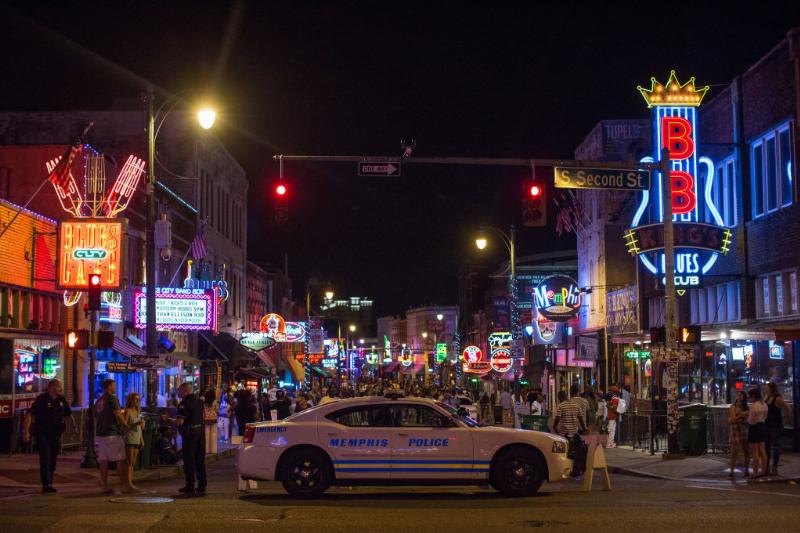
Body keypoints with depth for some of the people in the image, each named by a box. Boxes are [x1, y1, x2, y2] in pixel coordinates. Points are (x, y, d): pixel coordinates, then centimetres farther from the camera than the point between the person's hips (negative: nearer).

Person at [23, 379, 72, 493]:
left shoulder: (61, 400, 8)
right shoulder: (41, 399, -10)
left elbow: (68, 415, 19)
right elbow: (29, 415, -13)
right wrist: (26, 432, -19)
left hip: (55, 434, 6)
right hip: (42, 433, -6)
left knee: (53, 459, 9)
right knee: (45, 458, -12)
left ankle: (49, 483, 19)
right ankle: (46, 485, -15)